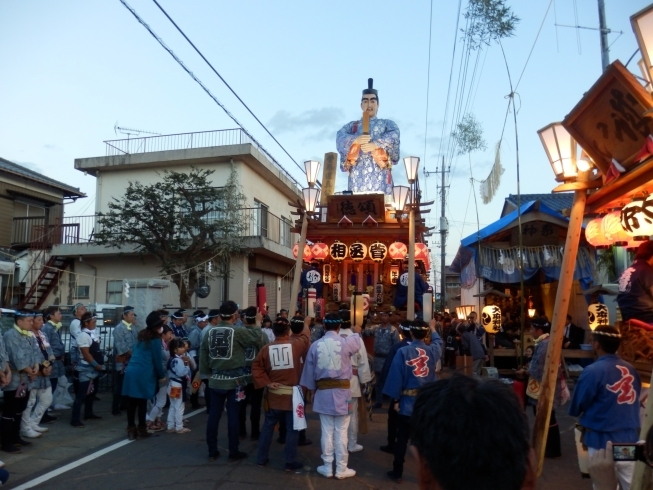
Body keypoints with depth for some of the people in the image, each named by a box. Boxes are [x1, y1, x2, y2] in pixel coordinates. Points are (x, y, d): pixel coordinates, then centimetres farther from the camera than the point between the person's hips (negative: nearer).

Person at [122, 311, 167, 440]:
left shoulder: (142, 335, 16)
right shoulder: (155, 339, -6)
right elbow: (157, 359, -4)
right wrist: (162, 376, 8)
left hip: (131, 371, 7)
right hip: (143, 373, -6)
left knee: (131, 402, 7)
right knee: (142, 402, 3)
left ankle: (131, 429, 12)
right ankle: (141, 429, 11)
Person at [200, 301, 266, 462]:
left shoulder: (210, 332, 2)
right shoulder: (238, 331, -14)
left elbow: (203, 355, 8)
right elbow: (258, 340, -11)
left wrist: (208, 373, 17)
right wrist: (258, 323, 3)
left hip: (215, 380, 5)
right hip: (234, 381, -4)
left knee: (214, 415, 10)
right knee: (233, 416, 4)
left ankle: (212, 451, 19)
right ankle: (233, 452, 13)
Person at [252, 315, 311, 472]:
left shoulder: (266, 348, -6)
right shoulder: (296, 344, -12)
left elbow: (256, 367, -3)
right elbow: (305, 337, 8)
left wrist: (266, 383, -3)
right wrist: (306, 324, 26)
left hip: (274, 395, 3)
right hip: (293, 394, -3)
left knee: (268, 426, 16)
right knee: (292, 429, 7)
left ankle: (261, 458, 24)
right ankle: (290, 462, 12)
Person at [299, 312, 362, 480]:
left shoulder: (316, 345, -5)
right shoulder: (346, 342, -12)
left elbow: (309, 370, 3)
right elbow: (357, 342, 14)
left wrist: (312, 389, 18)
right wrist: (356, 333, 37)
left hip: (323, 392, 2)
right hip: (342, 392, -2)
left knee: (327, 431, 11)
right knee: (341, 433, 7)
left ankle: (327, 467, 21)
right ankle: (341, 469, 16)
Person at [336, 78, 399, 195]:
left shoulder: (387, 124, 20)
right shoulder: (351, 126, 23)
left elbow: (394, 136, -3)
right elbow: (340, 138, 2)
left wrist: (376, 144, -20)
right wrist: (355, 140, -19)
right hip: (357, 177, 1)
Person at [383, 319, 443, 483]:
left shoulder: (403, 352, -13)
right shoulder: (432, 351, -4)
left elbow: (396, 377, -10)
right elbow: (438, 342, 21)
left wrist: (396, 399, 0)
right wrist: (433, 329, 40)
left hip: (408, 402, -2)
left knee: (402, 439, 10)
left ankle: (397, 472, 20)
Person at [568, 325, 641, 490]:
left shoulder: (593, 371, -18)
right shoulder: (631, 369, 0)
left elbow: (576, 408, -8)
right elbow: (634, 402, 13)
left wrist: (586, 421, 14)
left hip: (603, 439, -5)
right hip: (631, 438, 5)